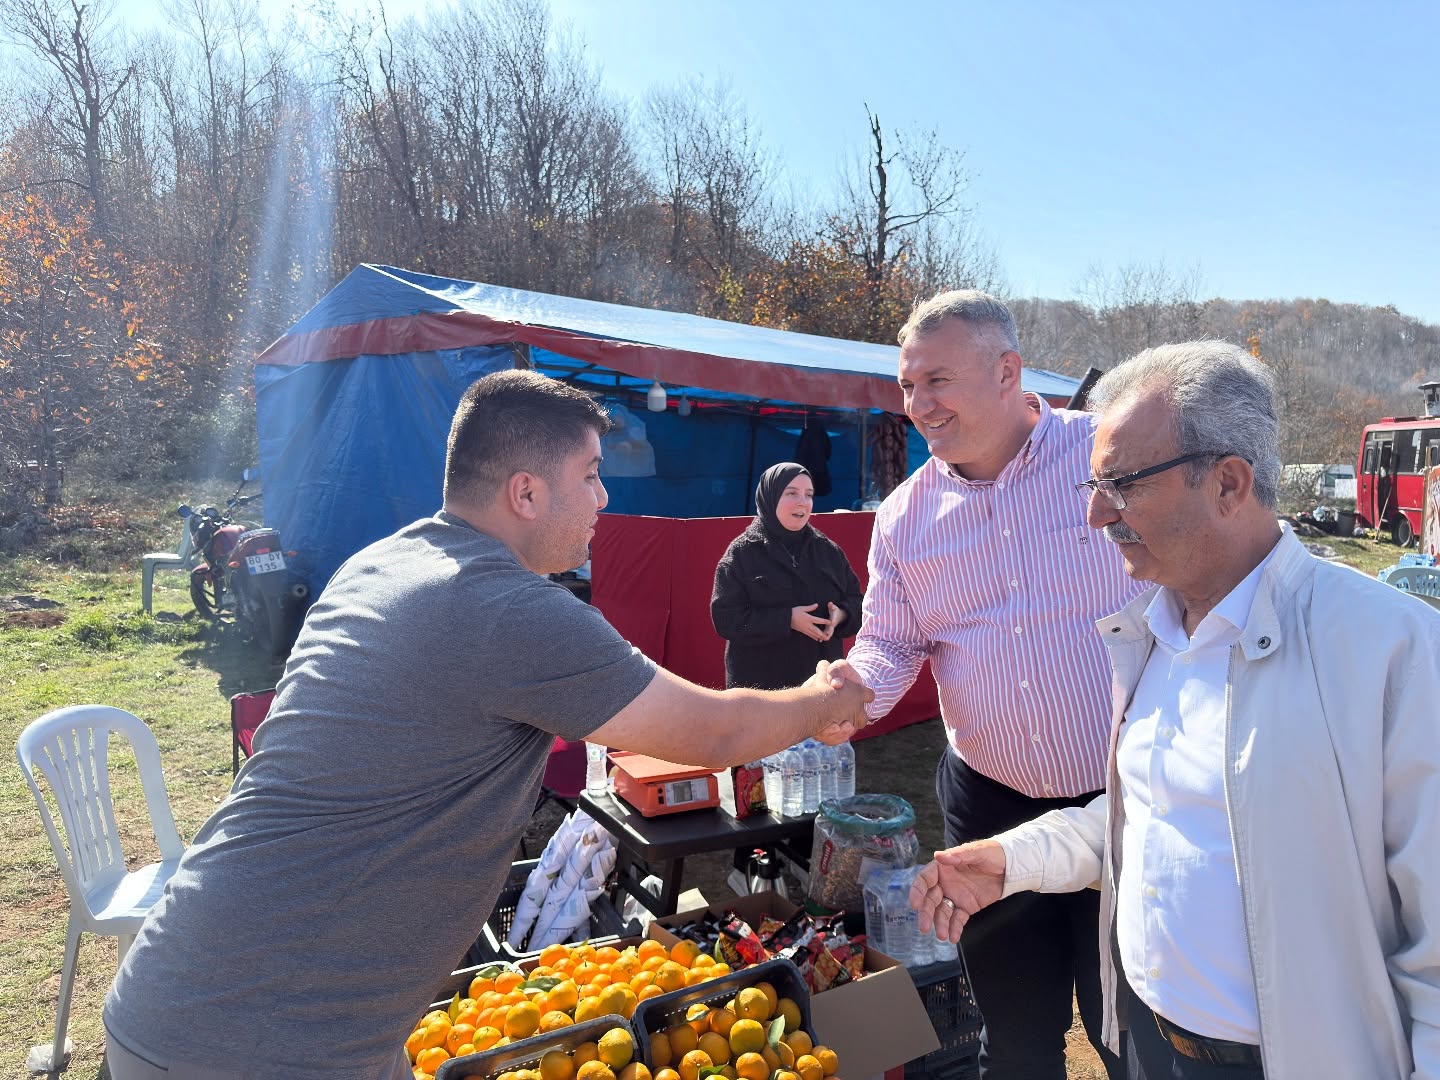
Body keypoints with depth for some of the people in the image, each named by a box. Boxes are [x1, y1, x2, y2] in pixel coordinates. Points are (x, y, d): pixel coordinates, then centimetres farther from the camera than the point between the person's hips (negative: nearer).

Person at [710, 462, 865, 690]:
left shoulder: (829, 550, 8)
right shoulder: (742, 553, -4)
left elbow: (857, 601, 13)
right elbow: (726, 618, -11)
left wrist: (841, 615, -11)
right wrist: (786, 619, -20)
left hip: (822, 680, 4)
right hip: (760, 684, -4)